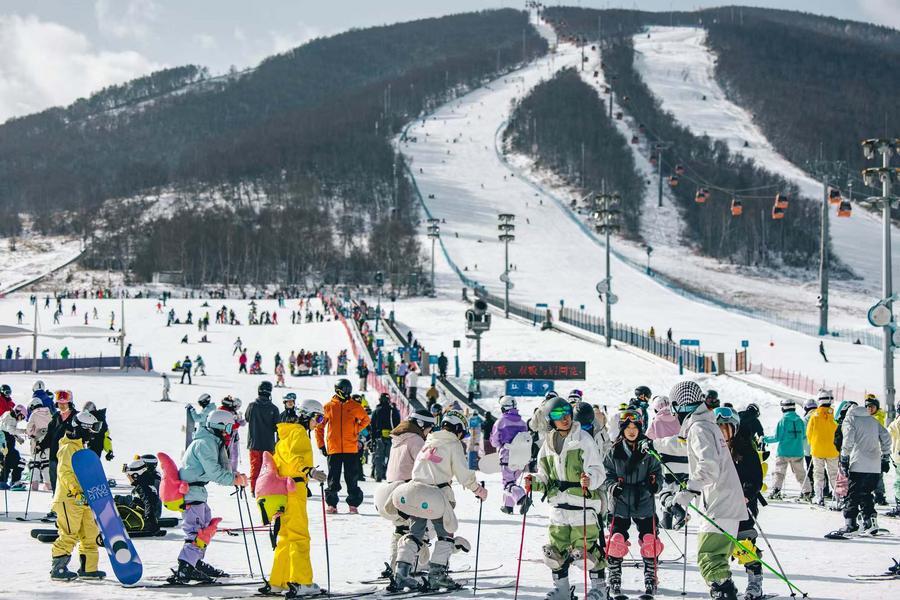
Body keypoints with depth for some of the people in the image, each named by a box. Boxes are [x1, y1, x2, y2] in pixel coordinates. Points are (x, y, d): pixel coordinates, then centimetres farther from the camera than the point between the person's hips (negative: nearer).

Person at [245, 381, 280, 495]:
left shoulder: (252, 406, -9)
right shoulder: (273, 408, -12)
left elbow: (247, 418, 10)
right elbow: (276, 427, -7)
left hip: (254, 443, 1)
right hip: (269, 443, -1)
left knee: (255, 466, 9)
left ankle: (254, 489, 6)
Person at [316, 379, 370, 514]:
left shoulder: (355, 407, 4)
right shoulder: (328, 407, 3)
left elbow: (365, 420, 20)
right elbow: (319, 426, 9)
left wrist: (356, 430, 5)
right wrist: (321, 445, 5)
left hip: (351, 449, 0)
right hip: (333, 449, 0)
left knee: (352, 478, 2)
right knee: (333, 478, 4)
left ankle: (353, 504, 8)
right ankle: (331, 504, 10)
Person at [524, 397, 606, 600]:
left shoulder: (583, 439, -5)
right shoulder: (547, 445, 10)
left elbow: (598, 470, -8)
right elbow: (545, 476, 18)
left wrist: (589, 479, -28)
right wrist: (534, 482, -2)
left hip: (583, 502, -5)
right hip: (558, 505, 5)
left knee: (585, 549, -5)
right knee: (555, 550, 8)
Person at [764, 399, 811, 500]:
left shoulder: (782, 421, -9)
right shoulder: (800, 421, 3)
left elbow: (777, 437, -8)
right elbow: (803, 437, 11)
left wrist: (765, 439, 7)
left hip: (783, 452, -3)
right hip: (798, 453, 4)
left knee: (779, 471, 1)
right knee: (800, 473, 13)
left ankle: (775, 490, -12)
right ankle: (807, 492, 13)